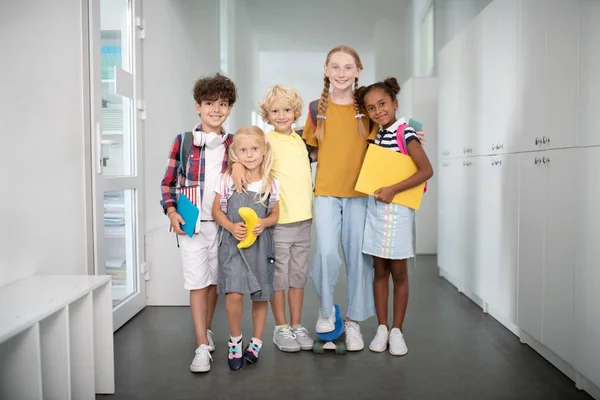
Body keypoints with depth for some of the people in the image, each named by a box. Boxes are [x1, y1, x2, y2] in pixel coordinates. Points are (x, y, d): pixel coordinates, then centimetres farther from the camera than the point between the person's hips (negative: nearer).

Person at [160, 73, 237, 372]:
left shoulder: (233, 145, 6)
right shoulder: (183, 141, 0)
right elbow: (168, 182, 3)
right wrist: (171, 212, -10)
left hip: (222, 223, 2)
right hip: (191, 223, -2)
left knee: (214, 281, 12)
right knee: (197, 282, -3)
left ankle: (205, 330, 33)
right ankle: (203, 347, 2)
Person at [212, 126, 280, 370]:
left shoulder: (271, 183, 0)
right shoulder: (227, 179, -2)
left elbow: (275, 215, 10)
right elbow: (216, 210, 4)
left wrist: (263, 223, -12)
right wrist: (231, 226, -14)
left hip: (260, 243, 2)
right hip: (232, 243, -2)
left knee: (261, 295, 9)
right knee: (234, 293, -15)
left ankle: (256, 342, 29)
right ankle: (235, 340, 9)